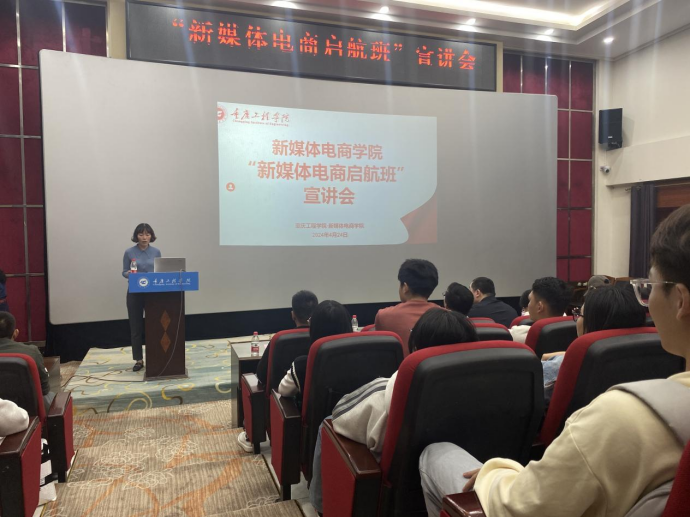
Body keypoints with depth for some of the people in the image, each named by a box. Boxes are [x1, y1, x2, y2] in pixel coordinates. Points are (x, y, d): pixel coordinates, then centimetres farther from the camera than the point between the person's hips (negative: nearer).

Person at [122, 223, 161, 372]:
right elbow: (124, 272, 3)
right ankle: (139, 360, 14)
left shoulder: (156, 252, 3)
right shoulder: (129, 252, -1)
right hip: (135, 294, -1)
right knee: (136, 327, 4)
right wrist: (129, 274, -19)